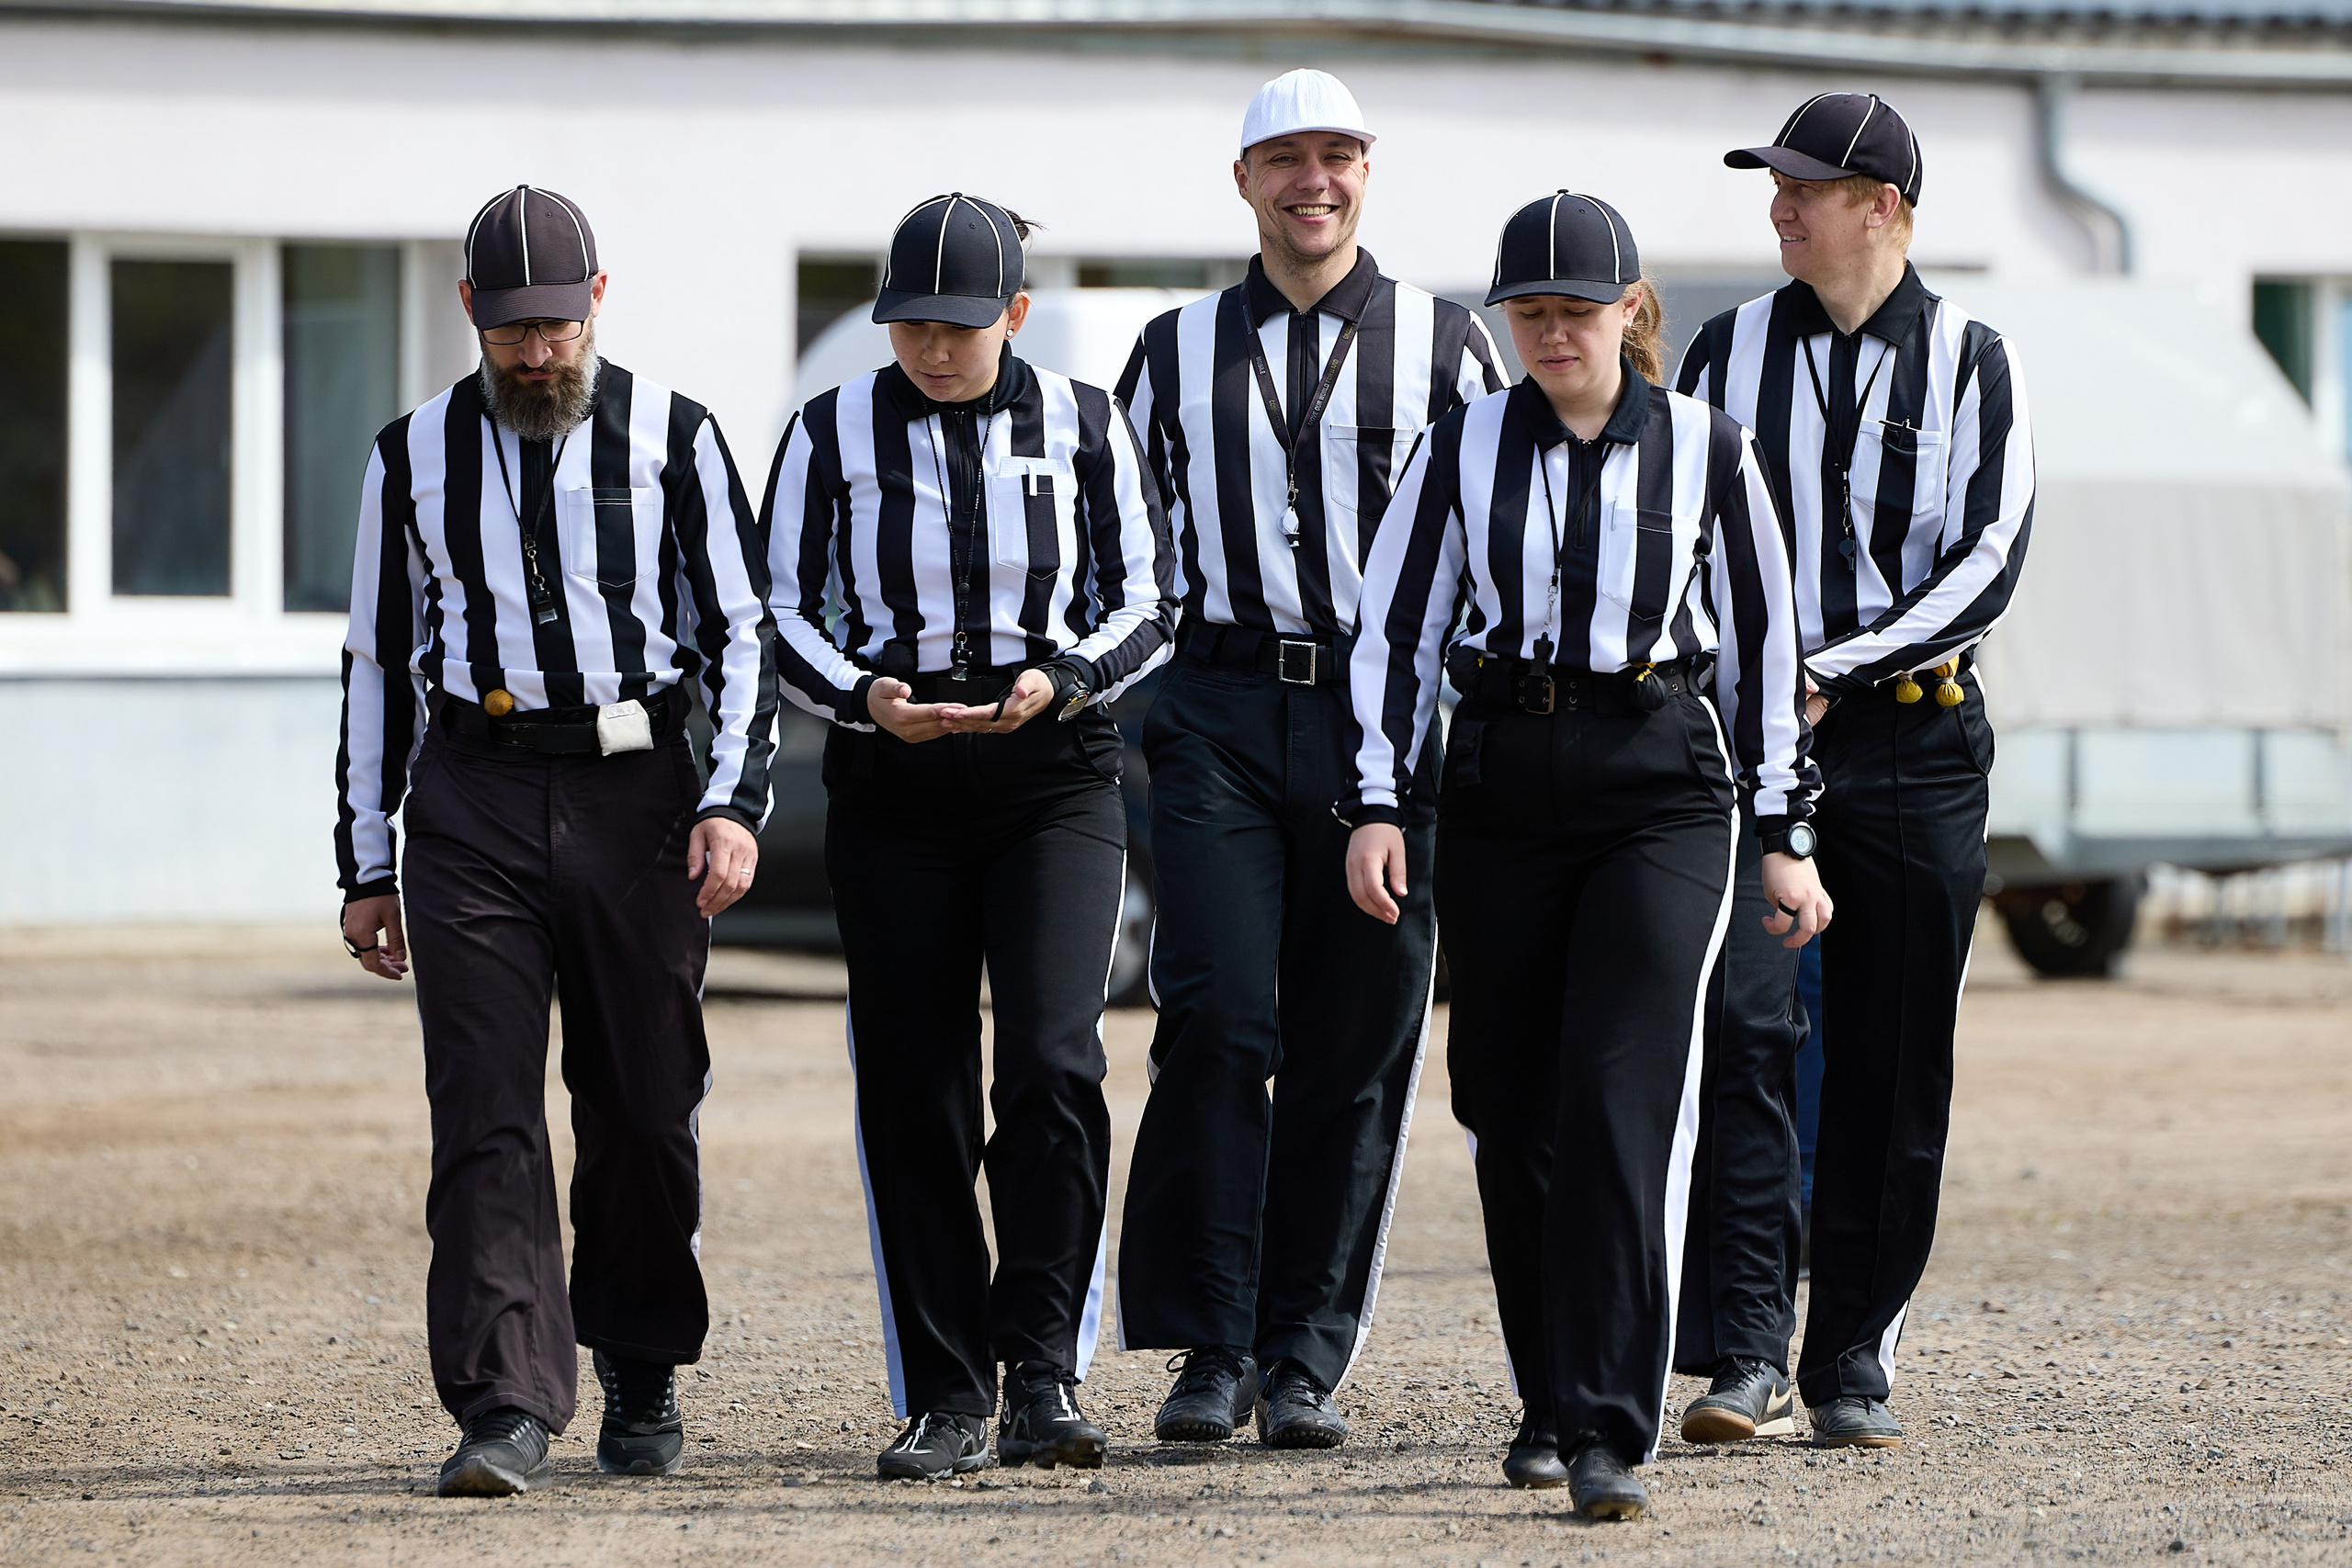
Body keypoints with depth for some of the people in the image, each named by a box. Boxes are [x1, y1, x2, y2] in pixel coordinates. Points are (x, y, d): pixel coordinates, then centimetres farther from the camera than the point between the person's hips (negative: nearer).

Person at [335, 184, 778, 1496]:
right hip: (472, 804, 1)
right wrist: (365, 867, 10)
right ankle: (506, 1409, -13)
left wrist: (735, 800, -10)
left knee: (645, 1108, 4)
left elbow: (745, 627, 4)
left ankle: (643, 1380, 23)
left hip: (637, 795, -1)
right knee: (487, 1109, -9)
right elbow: (379, 661, 13)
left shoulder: (673, 438, 4)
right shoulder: (415, 455, 9)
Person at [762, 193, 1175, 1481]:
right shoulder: (832, 434, 2)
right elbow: (783, 613, 4)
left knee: (1052, 1063, -16)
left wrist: (1062, 677, -15)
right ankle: (946, 1402, 9)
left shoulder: (1083, 427, 2)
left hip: (1055, 779, -1)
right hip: (890, 791, 1)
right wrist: (865, 698, -15)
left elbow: (1144, 605, 5)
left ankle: (1042, 1377, -11)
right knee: (913, 1092, 1)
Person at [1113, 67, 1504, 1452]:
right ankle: (1212, 1347, -6)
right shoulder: (1177, 353, 13)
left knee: (1356, 1047, 1)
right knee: (1218, 1016, -12)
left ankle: (1308, 1359, 8)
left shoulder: (1446, 345, 9)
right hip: (1222, 714, 0)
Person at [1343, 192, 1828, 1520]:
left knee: (1623, 1105, -14)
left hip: (1664, 792, -2)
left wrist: (1783, 833, 6)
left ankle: (1610, 1432, -17)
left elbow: (1765, 643, 8)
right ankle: (1550, 1401, 24)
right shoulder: (1463, 452, 6)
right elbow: (1397, 631, 8)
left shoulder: (1708, 451, 3)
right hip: (1502, 792, 2)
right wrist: (1381, 804, -2)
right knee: (1514, 1111, 7)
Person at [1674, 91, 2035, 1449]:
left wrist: (1832, 668, -11)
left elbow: (1988, 560, -4)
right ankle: (1748, 1351, -16)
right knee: (1746, 1026, -14)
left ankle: (1856, 1363, 10)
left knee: (1894, 1068, 2)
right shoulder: (1731, 350, 9)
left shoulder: (1973, 362, 3)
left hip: (1915, 740, 0)